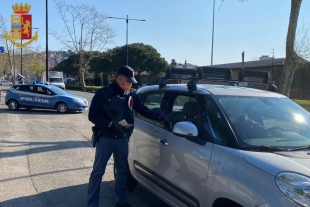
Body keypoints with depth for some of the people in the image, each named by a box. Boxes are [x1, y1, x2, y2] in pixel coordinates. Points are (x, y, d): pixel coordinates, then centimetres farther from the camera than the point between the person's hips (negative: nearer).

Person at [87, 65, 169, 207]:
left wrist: (160, 116, -12)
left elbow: (144, 111, 2)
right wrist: (110, 124, -21)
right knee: (98, 172, 3)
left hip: (122, 139, 4)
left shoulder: (132, 95, 2)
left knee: (122, 171, 15)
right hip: (105, 138, -4)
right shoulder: (103, 93, -9)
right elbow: (92, 115, -10)